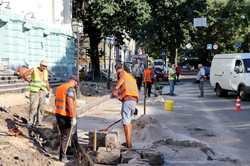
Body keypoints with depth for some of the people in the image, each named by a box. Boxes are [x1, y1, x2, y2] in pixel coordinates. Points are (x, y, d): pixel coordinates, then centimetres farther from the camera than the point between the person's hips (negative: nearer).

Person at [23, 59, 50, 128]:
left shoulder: (46, 72, 3)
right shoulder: (34, 70, -12)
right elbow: (24, 75, -7)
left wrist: (48, 92, 11)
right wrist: (30, 82, -8)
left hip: (42, 91, 5)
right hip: (34, 91, -5)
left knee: (41, 106, 5)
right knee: (33, 107, -10)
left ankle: (38, 121, 15)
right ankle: (30, 122, -2)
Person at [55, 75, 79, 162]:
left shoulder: (59, 87, 11)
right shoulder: (70, 89, -17)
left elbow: (56, 101, 23)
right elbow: (70, 103, -27)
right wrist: (74, 117, -25)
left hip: (59, 114, 8)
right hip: (67, 117, -8)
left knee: (63, 135, 18)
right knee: (65, 136, 2)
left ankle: (62, 154, 24)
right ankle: (62, 156, 8)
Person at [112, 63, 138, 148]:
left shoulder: (121, 73, 11)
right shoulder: (131, 77, 32)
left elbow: (122, 78, -15)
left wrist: (115, 89, -29)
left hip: (127, 100, -8)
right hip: (134, 100, 8)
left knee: (126, 123, -2)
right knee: (128, 121, 22)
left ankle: (128, 144, 0)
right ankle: (129, 142, 27)